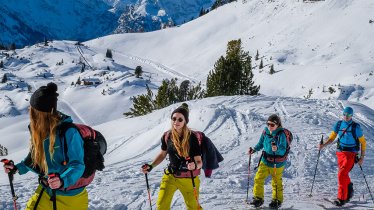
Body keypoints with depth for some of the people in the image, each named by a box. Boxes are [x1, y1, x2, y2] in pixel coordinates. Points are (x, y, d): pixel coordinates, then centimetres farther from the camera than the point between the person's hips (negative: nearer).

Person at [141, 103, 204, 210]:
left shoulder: (192, 138, -18)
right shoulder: (167, 136, -6)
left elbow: (199, 162, -15)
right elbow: (162, 154, 12)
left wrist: (194, 166, -37)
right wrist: (151, 166, 0)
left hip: (188, 179, -3)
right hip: (170, 176, 3)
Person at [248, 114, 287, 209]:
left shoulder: (281, 134, -20)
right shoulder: (265, 132, -3)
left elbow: (283, 150, -27)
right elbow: (261, 143, 13)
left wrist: (277, 149, -47)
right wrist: (254, 149, -1)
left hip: (277, 163, -5)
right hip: (265, 161, 5)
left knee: (276, 183, 10)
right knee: (258, 178, 4)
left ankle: (277, 200, 29)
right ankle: (258, 198, 19)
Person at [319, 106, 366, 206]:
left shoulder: (356, 127, -8)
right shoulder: (339, 124, 3)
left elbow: (363, 142, -2)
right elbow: (331, 138, 6)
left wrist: (362, 157, -6)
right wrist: (323, 145, -12)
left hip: (351, 154, -5)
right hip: (340, 152, 5)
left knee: (342, 175, -15)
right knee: (344, 175, 17)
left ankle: (342, 198, -9)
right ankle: (349, 191, 42)